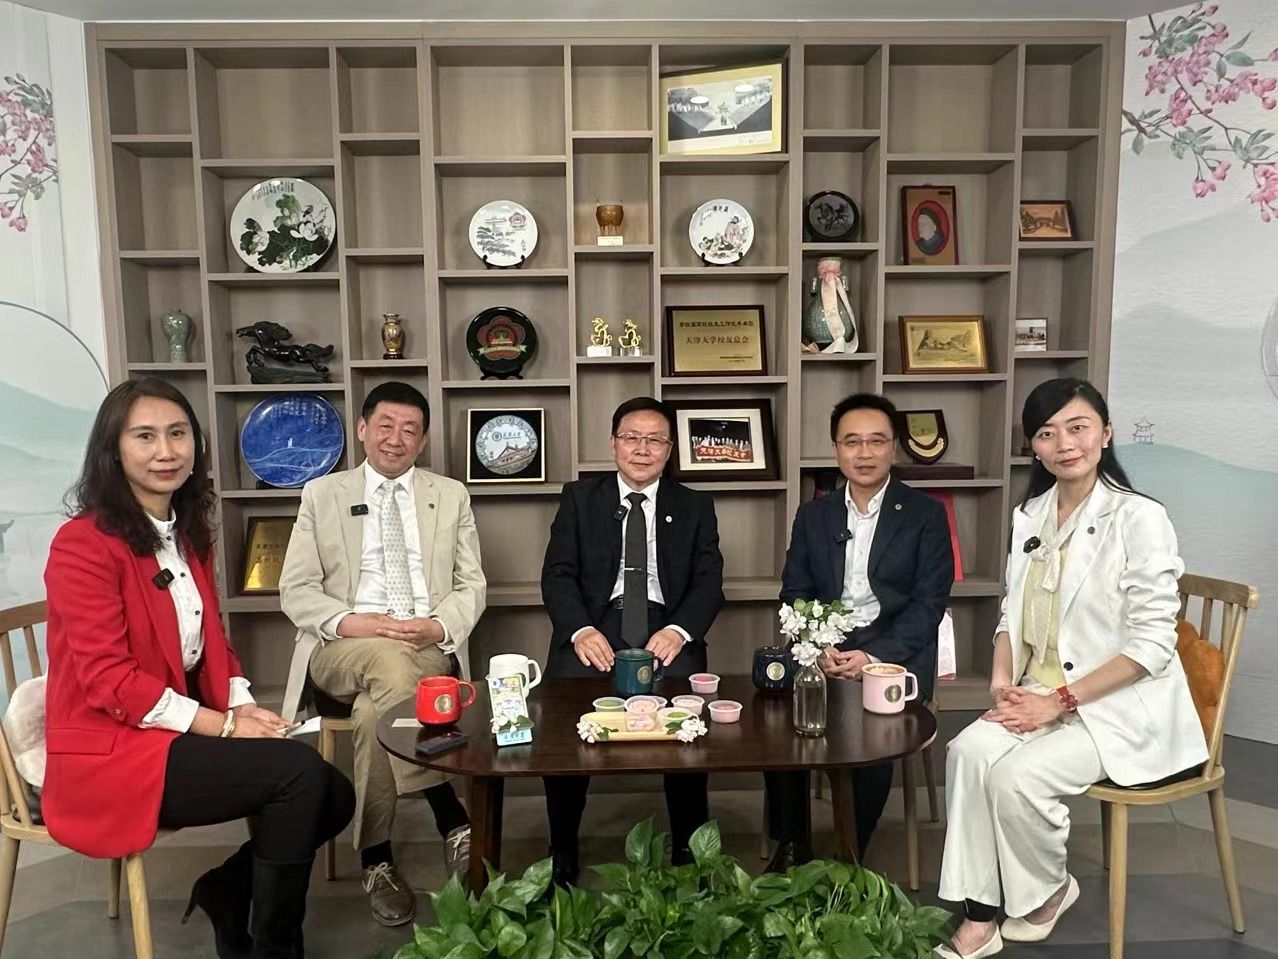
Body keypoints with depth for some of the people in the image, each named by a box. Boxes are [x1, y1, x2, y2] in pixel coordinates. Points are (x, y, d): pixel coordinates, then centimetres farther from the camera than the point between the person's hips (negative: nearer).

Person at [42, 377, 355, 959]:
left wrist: (245, 706, -5)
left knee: (333, 798, -5)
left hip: (184, 733, 8)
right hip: (110, 751, -8)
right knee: (299, 771, -23)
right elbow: (107, 680, -19)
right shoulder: (83, 543, -15)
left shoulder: (189, 535, 11)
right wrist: (223, 724, -21)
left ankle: (228, 888, 19)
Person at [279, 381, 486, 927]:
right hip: (344, 647, 0)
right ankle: (453, 820, -31)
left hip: (429, 646, 1)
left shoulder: (451, 496, 14)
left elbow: (471, 586, 9)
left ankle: (377, 859, -18)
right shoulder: (321, 494, 11)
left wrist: (438, 625, -14)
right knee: (388, 661, -37)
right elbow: (296, 590, 5)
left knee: (373, 709, -33)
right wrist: (349, 622, -16)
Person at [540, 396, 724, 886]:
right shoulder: (578, 498, 11)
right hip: (596, 625, 0)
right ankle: (562, 848, -5)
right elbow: (558, 574, 1)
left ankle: (689, 846, -6)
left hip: (666, 628, 0)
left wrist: (678, 631, -18)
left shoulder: (695, 507, 13)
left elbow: (709, 582, 3)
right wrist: (581, 630, -18)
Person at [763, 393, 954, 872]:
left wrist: (873, 657, -17)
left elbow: (929, 603, -3)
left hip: (895, 652, -2)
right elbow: (794, 595, 8)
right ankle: (791, 846, -4)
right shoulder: (812, 515, 13)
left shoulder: (926, 514, 4)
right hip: (822, 648, 3)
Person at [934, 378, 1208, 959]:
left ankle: (1049, 889, 8)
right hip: (1043, 695, 5)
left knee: (1018, 775, -24)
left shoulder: (1139, 518, -14)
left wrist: (1058, 701, -18)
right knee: (969, 751, -21)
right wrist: (1003, 680, -5)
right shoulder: (1029, 516, 6)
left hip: (1121, 705, -5)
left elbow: (1151, 644, -16)